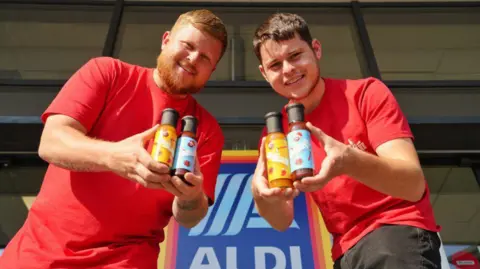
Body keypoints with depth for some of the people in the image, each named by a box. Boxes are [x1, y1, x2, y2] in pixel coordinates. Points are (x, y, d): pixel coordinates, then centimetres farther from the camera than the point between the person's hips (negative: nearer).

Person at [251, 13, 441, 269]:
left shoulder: (365, 93, -10)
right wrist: (261, 195, -24)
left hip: (398, 231, -4)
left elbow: (414, 185, -18)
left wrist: (349, 161, -36)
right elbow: (282, 220, -2)